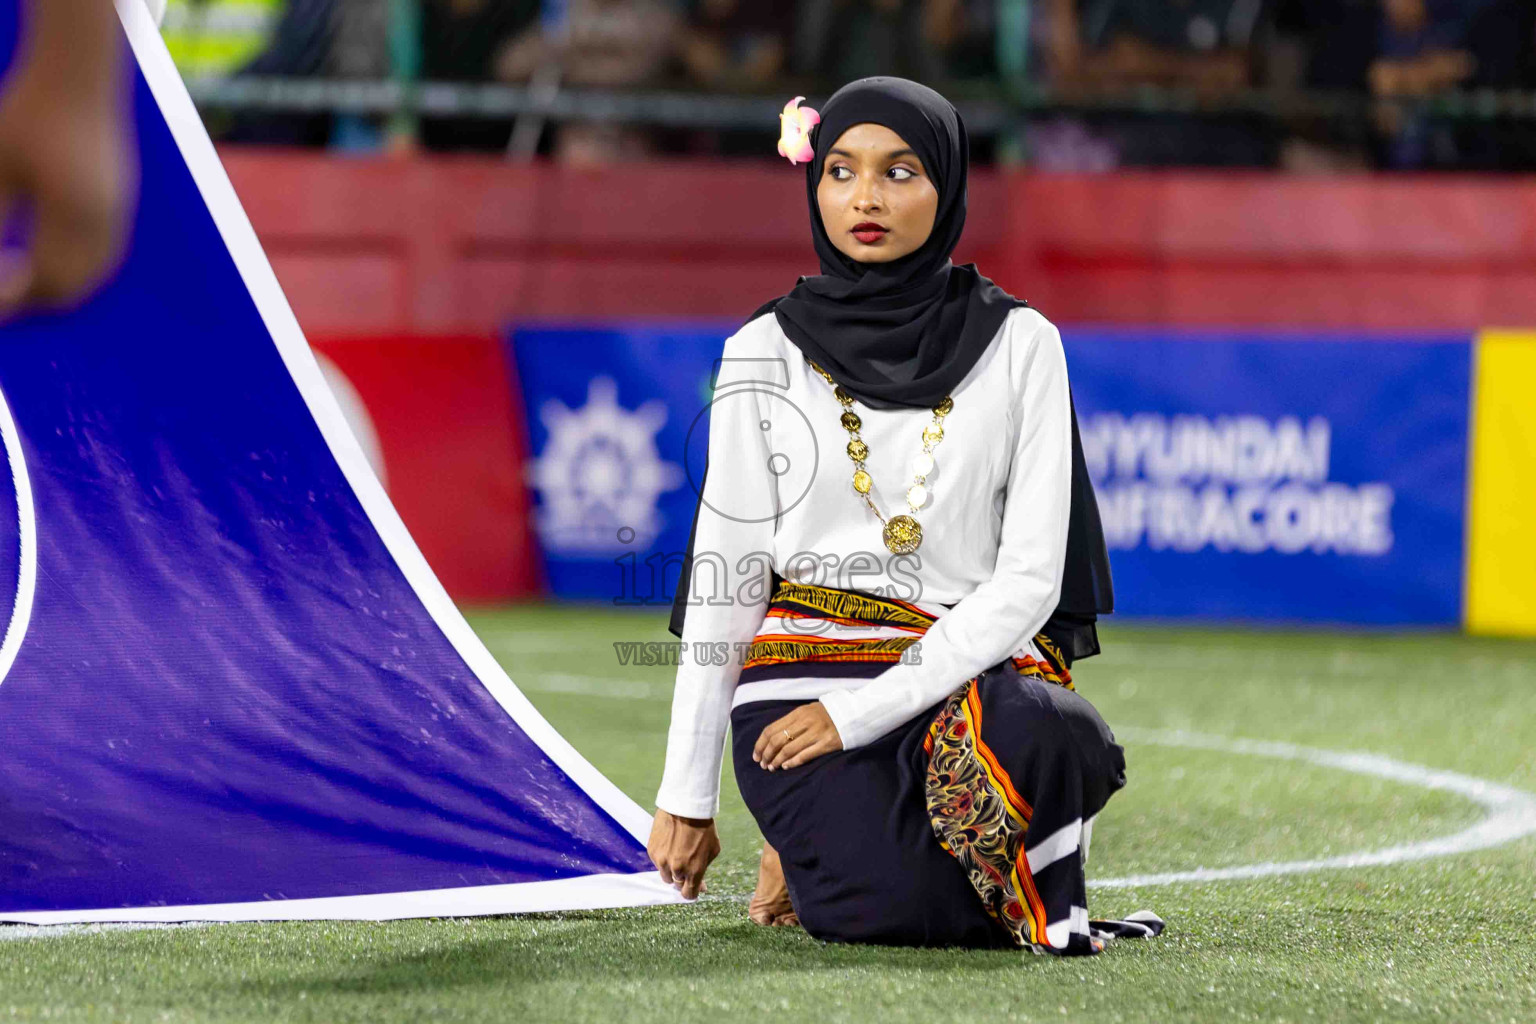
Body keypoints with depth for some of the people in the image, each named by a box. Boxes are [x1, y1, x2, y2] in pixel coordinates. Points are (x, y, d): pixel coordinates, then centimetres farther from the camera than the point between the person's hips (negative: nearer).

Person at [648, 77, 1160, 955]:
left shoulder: (1018, 344, 4)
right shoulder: (767, 353, 6)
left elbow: (1030, 577, -3)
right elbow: (725, 578, 7)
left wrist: (866, 710, -13)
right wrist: (687, 794, 5)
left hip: (970, 670, 0)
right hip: (804, 674, 0)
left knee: (1052, 735, -37)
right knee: (898, 912, -29)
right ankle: (819, 852, 8)